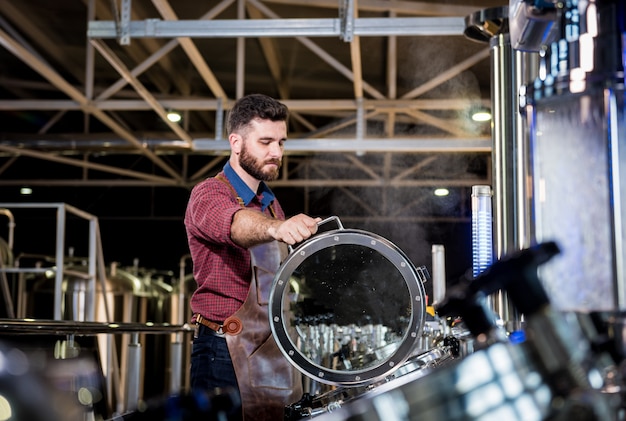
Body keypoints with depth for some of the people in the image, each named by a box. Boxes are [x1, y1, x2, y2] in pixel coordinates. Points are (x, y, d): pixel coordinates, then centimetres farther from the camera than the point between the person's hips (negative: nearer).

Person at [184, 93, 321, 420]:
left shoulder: (271, 203, 16)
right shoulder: (209, 194, -10)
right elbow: (236, 224, -36)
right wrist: (276, 227, -54)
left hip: (271, 354, 7)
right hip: (224, 355, -7)